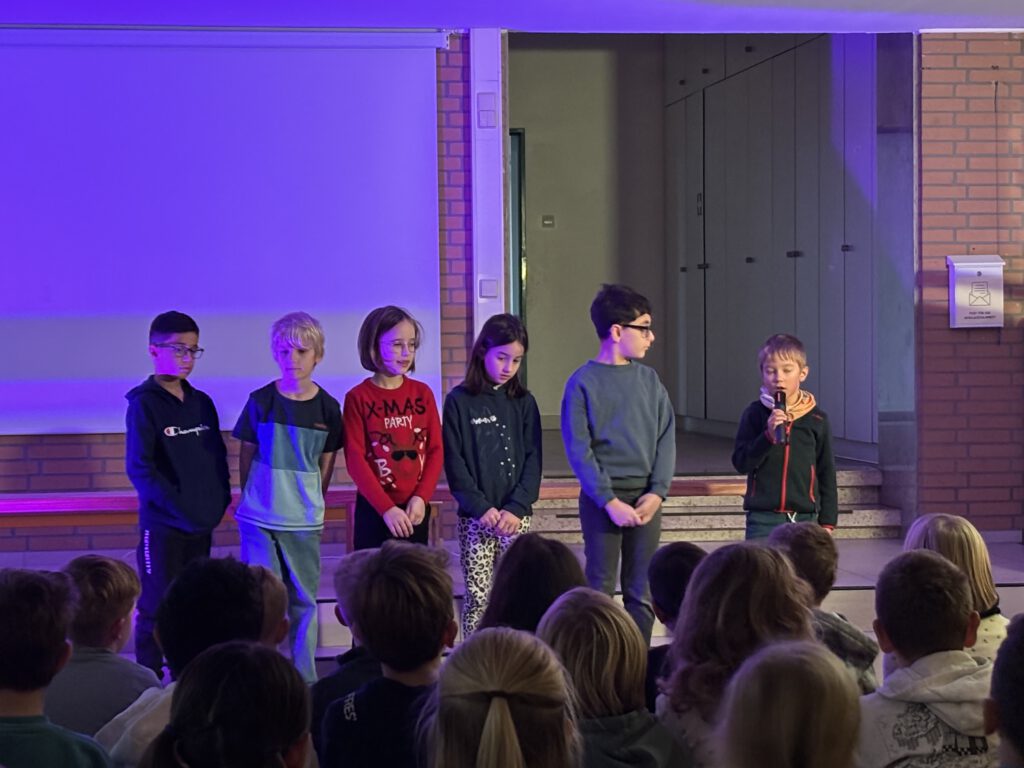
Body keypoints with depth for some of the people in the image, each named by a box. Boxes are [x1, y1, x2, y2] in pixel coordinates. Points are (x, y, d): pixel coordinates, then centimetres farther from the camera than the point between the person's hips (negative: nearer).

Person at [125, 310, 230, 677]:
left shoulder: (201, 403, 9)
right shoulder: (144, 403, -9)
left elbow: (218, 457, 15)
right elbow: (139, 468, -13)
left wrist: (219, 501, 1)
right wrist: (178, 506, -17)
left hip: (202, 524, 6)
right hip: (162, 524, -6)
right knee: (158, 609, 0)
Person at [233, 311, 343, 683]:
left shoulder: (327, 408, 0)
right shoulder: (261, 401, -3)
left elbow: (326, 462, 10)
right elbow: (246, 454, 7)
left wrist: (311, 501, 8)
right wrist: (251, 498, 7)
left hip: (304, 520, 1)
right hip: (258, 517, -1)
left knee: (303, 600, 8)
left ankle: (305, 681, 18)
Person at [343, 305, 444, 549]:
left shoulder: (422, 393, 6)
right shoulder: (358, 398, -5)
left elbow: (436, 449, 5)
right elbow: (355, 459, -10)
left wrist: (421, 497, -9)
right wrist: (386, 507, -16)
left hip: (416, 509, 3)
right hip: (374, 510, -3)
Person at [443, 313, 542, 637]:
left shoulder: (524, 403, 7)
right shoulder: (459, 401, 0)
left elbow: (533, 461, 3)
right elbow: (454, 462, -4)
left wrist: (516, 507, -10)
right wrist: (481, 507, -13)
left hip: (516, 515, 2)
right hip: (475, 516, -2)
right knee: (477, 596, -1)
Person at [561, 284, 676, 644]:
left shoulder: (648, 379, 8)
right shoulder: (583, 382, -4)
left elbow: (666, 438, 6)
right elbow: (578, 450, -8)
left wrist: (657, 492, -8)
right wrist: (610, 501, -15)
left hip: (646, 498, 4)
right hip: (602, 497, -4)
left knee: (641, 591, 6)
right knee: (600, 589, 0)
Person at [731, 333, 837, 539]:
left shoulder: (816, 419, 2)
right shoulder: (755, 414, 0)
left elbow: (827, 473, 8)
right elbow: (740, 463, -6)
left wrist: (827, 521, 5)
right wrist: (768, 435, -20)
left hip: (804, 519, 1)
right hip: (763, 518, -1)